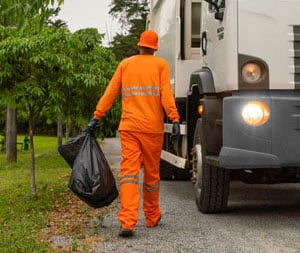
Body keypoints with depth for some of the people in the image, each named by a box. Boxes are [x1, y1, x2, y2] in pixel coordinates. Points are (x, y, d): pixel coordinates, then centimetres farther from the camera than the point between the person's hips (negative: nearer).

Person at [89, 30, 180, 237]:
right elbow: (166, 94, -9)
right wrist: (175, 120, -13)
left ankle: (128, 222, -19)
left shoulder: (125, 64, 12)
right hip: (153, 127, -1)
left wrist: (96, 117, 12)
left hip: (129, 127, 1)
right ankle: (152, 217, 28)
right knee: (152, 173, 12)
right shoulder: (161, 65, 5)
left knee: (129, 171, -5)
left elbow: (110, 93, 9)